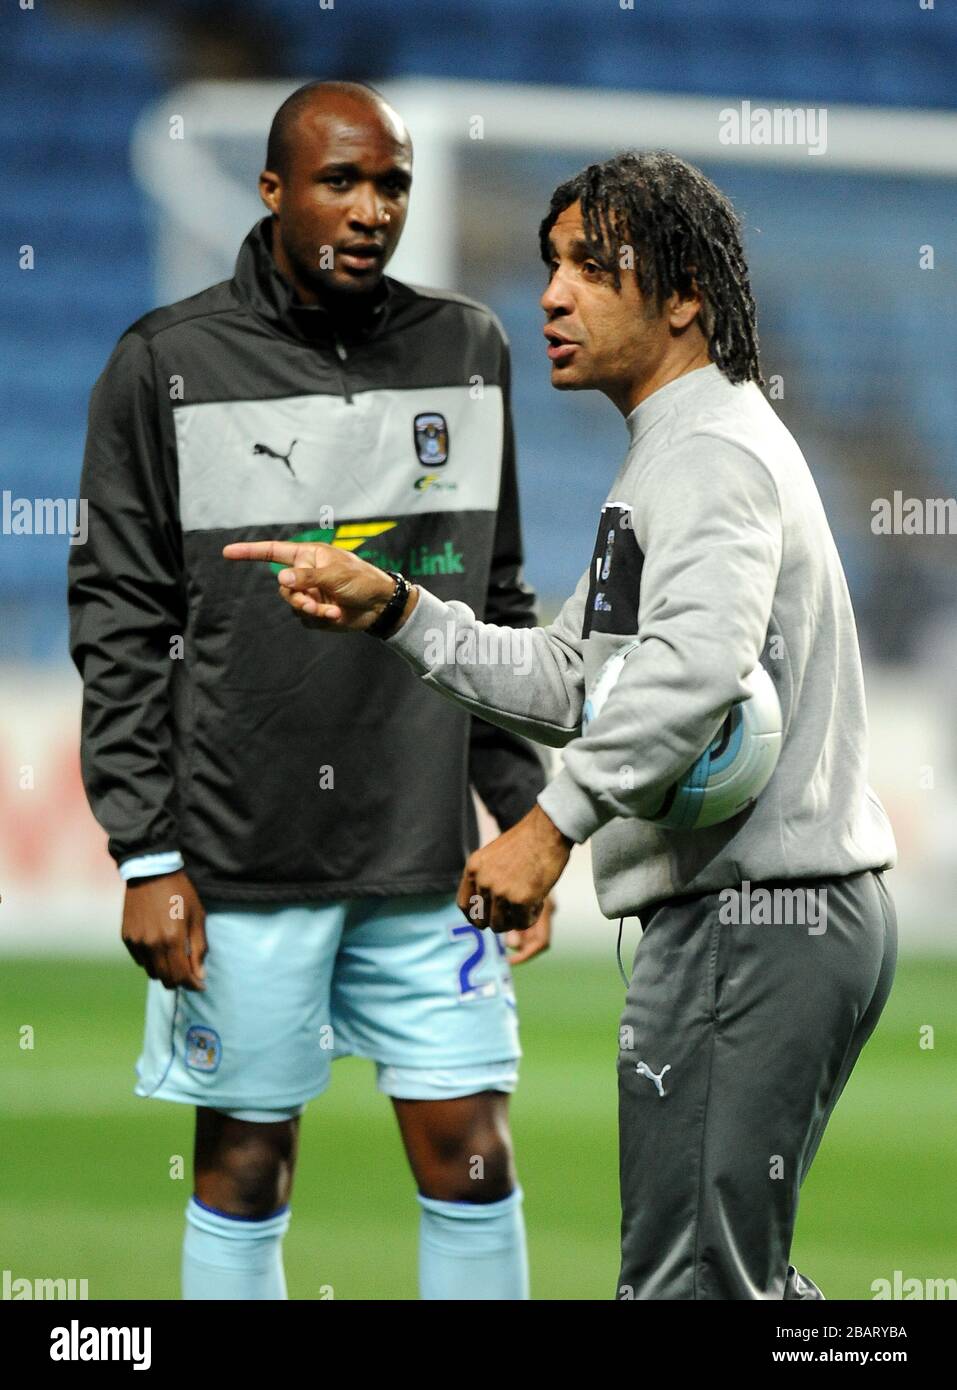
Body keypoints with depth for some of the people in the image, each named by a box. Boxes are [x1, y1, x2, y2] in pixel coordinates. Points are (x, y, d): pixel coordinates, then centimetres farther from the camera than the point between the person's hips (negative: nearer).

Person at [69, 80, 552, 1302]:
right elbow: (120, 624, -2)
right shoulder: (167, 365, -2)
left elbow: (498, 608, 14)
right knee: (246, 1159, 4)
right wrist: (145, 856, -8)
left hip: (428, 855, 3)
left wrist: (527, 818, 9)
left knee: (469, 1156, 1)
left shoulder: (467, 351, 8)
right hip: (240, 856, -3)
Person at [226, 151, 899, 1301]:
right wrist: (396, 610, 10)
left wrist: (555, 821, -36)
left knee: (683, 1281, -10)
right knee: (736, 1274, 18)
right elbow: (569, 683, 21)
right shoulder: (674, 454, 23)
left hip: (751, 917, -11)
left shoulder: (711, 452, -13)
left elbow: (696, 659, -32)